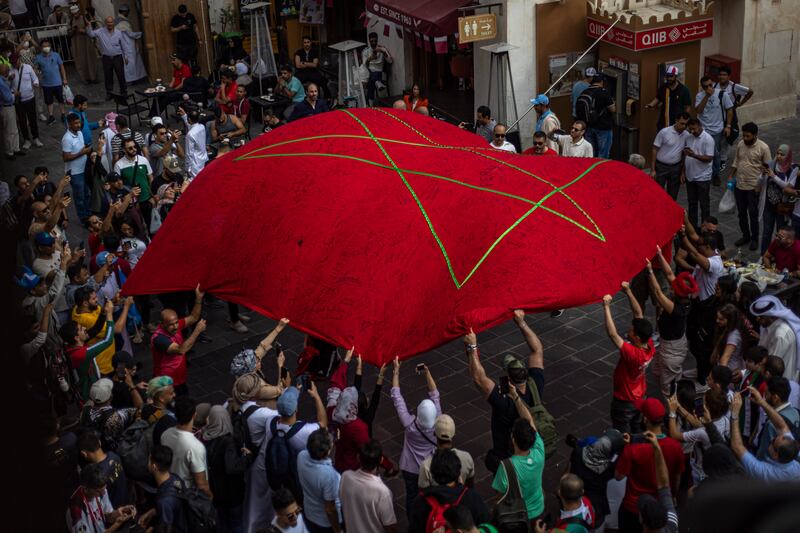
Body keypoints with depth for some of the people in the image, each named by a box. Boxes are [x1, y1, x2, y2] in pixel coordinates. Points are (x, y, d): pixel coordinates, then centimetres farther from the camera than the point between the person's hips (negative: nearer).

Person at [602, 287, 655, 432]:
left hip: (625, 402, -7)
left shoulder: (633, 354, -39)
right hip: (640, 397, 7)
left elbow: (612, 334, -43)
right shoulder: (649, 345, -19)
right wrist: (628, 291, -21)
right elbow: (638, 314, -16)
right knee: (636, 431, 28)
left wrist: (606, 307, -43)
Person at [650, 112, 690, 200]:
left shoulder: (687, 136, -2)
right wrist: (652, 169, -10)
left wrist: (683, 172, 6)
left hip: (676, 168, 3)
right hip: (661, 167, -3)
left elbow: (684, 154, 7)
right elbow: (655, 150, -8)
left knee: (673, 196, 11)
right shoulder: (664, 132, -13)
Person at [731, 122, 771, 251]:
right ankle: (745, 236, 31)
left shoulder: (763, 147, -15)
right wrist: (731, 176, 11)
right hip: (739, 185, 5)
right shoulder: (740, 144, 0)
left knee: (753, 214, 4)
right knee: (741, 213, 15)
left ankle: (754, 239, 20)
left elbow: (767, 167, -10)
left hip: (753, 187, -5)